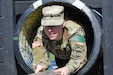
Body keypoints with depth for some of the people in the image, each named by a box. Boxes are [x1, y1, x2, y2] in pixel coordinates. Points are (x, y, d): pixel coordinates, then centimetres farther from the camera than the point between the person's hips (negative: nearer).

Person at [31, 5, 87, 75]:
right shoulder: (41, 33, -32)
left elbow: (79, 58, -48)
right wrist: (40, 65, -57)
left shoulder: (75, 32, -42)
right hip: (60, 59, 3)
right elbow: (40, 56, -32)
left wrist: (68, 69, -69)